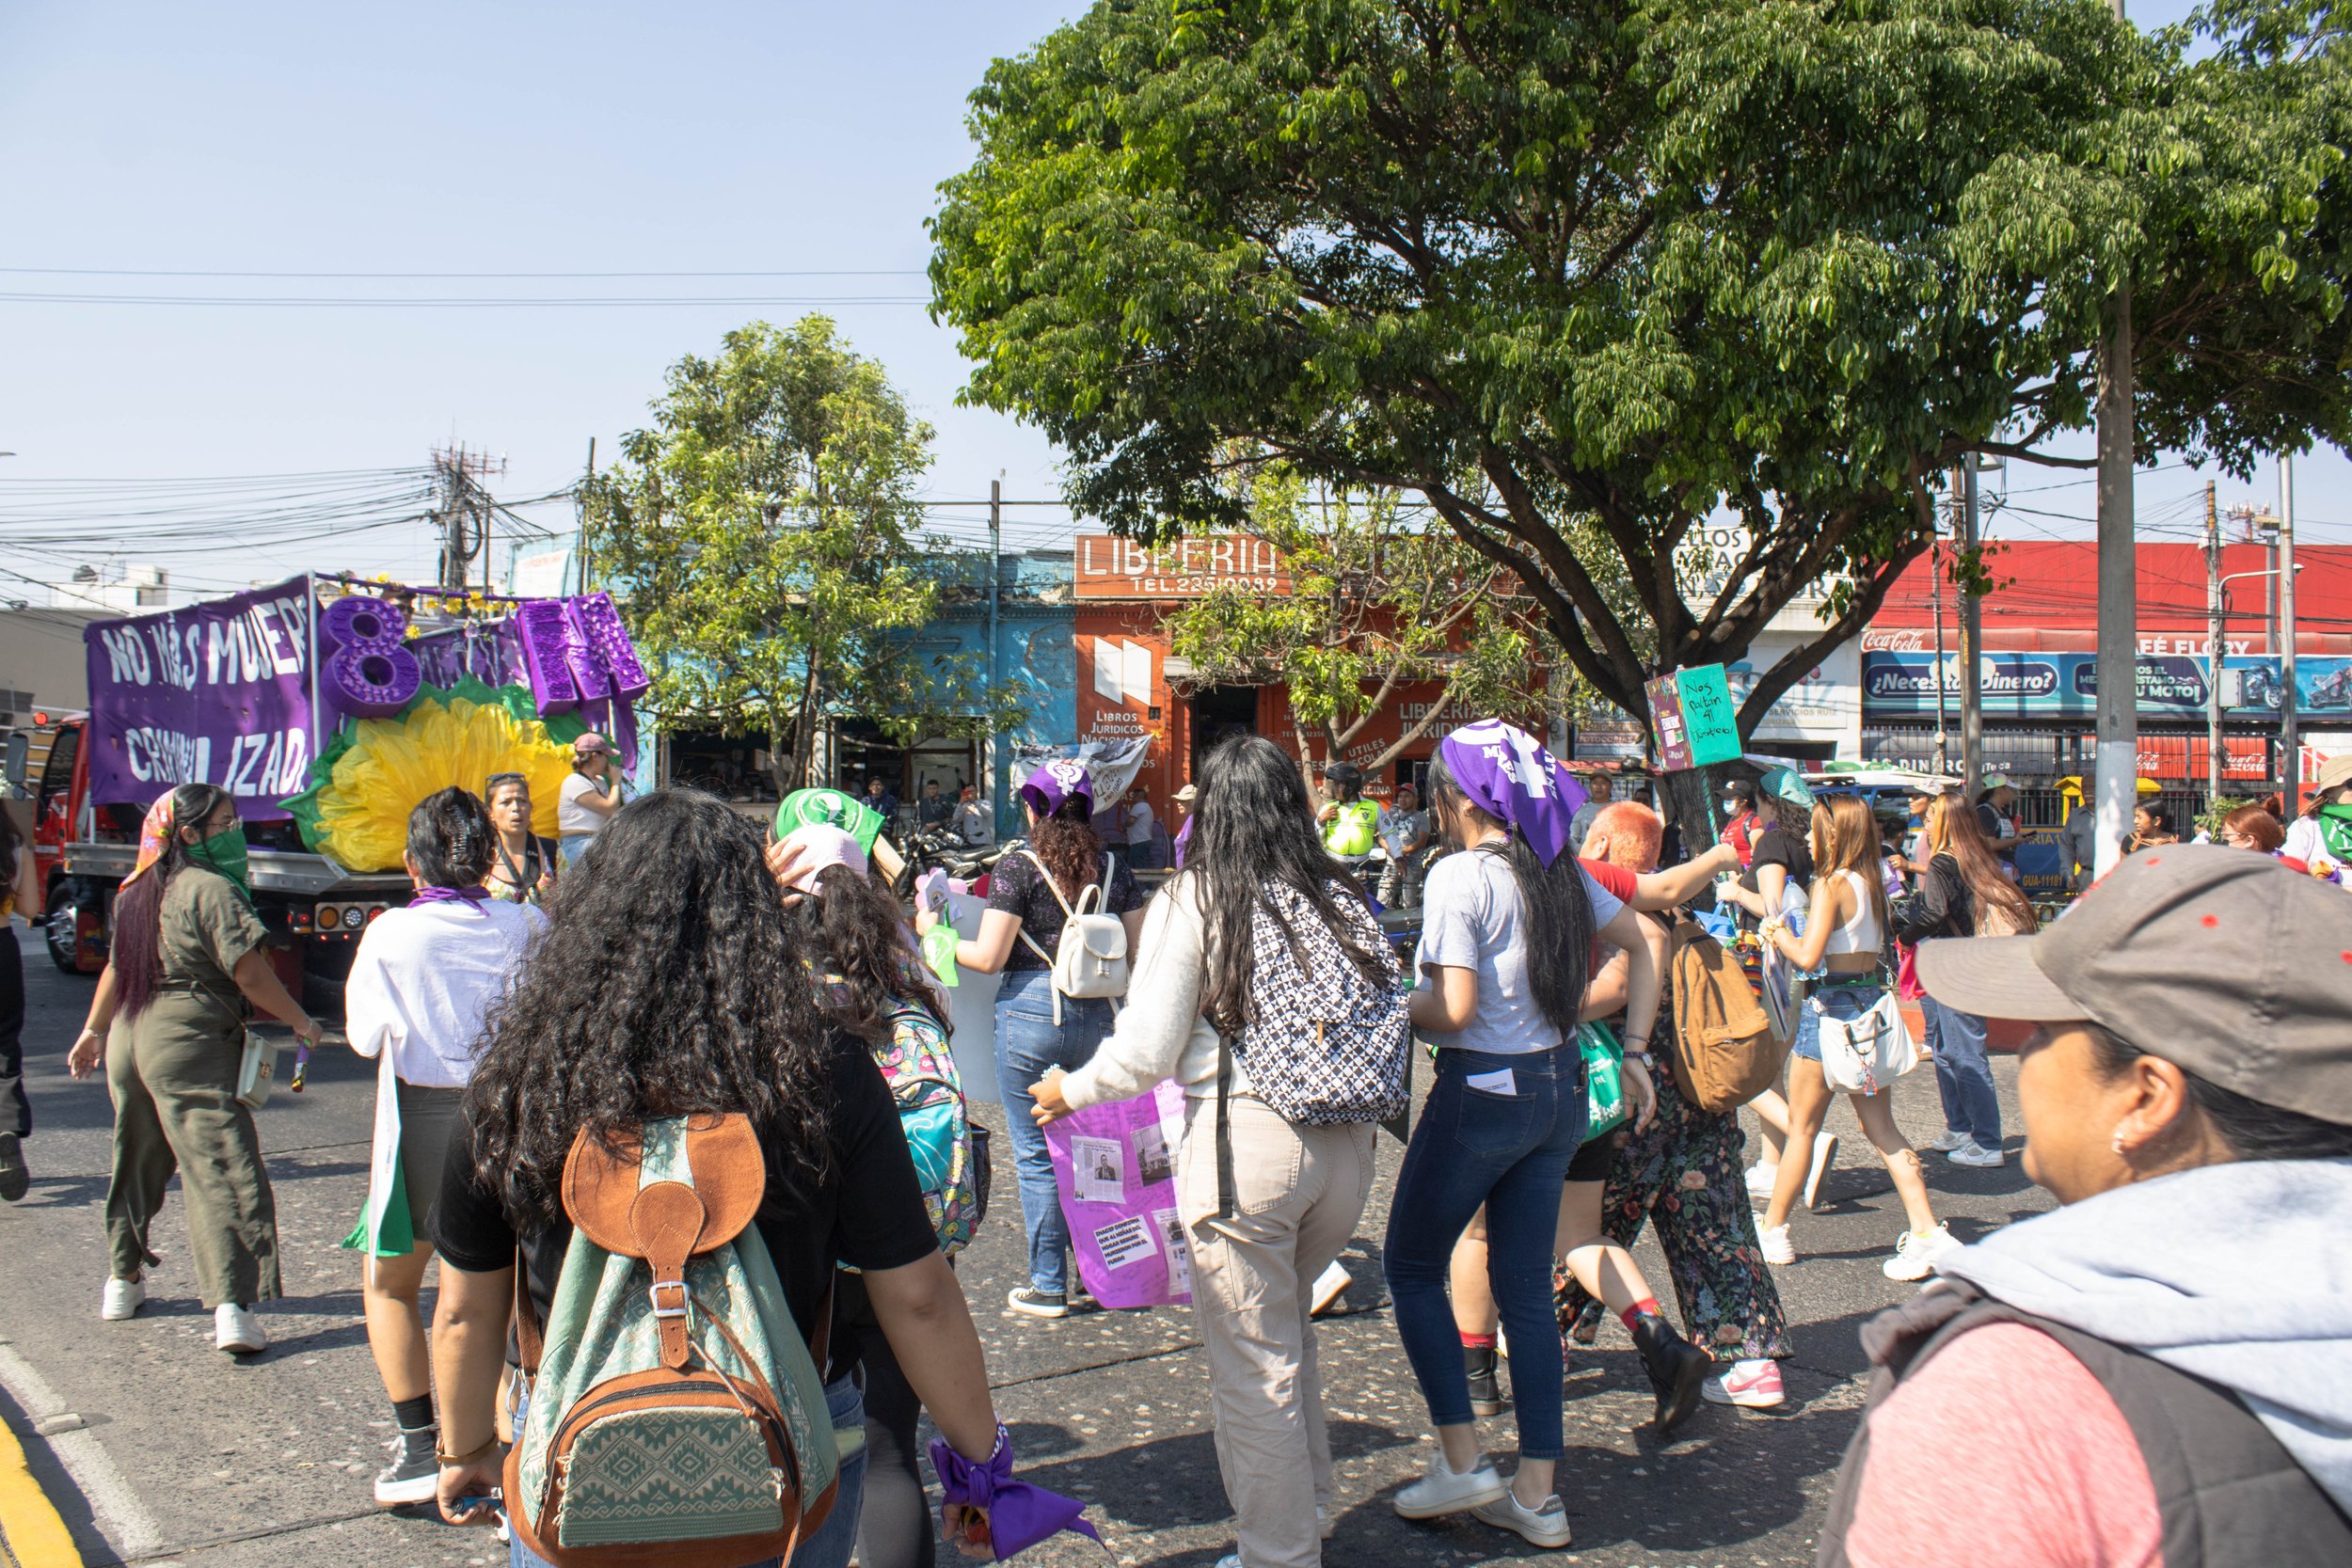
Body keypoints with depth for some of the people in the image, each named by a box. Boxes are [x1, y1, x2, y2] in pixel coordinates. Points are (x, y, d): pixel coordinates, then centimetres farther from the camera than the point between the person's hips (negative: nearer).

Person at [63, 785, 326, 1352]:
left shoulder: (138, 891, 11)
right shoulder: (211, 889, -14)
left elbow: (117, 968, 21)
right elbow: (249, 973, -17)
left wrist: (94, 1031, 33)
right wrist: (301, 1021, -4)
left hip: (130, 1036, 8)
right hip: (191, 1048, -8)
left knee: (138, 1163, 24)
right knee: (225, 1173, -9)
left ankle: (123, 1282, 38)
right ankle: (232, 1307, -16)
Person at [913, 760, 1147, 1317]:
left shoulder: (1018, 868, -8)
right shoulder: (1113, 869, 4)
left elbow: (989, 958, -10)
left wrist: (934, 933, 6)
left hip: (1031, 1011, -4)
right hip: (1099, 1017, 5)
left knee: (1036, 1153, 5)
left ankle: (1049, 1286, 10)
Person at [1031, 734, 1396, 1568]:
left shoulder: (1193, 900, -7)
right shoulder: (1341, 900, 4)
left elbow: (1146, 1053, -7)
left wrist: (1070, 1090, 11)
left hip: (1243, 1140, -5)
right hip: (1346, 1145, 6)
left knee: (1254, 1367, 9)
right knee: (1289, 1331, 28)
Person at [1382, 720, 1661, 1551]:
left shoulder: (1458, 876, -16)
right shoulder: (1563, 870, 7)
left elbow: (1454, 1010, -21)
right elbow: (1642, 950, 16)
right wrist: (1634, 1053, 16)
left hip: (1481, 1092, -7)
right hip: (1561, 1090, 7)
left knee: (1412, 1265, 11)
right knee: (1526, 1285, 12)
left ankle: (1462, 1459, 10)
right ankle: (1536, 1492, 16)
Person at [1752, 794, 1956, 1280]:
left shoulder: (1831, 883, -15)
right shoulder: (1872, 882, 8)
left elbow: (1808, 956, -22)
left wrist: (1778, 933, -3)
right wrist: (1786, 934, 13)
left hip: (1831, 1004, -7)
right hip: (1871, 1000, 7)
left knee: (1802, 1128, 5)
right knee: (1881, 1128, 9)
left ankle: (1771, 1231, 16)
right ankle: (1927, 1232, 1)